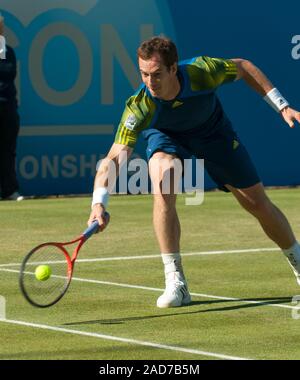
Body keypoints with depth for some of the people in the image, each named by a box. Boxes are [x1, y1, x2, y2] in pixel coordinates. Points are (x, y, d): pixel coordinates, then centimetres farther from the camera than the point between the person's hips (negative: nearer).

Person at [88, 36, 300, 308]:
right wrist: (99, 203, -60)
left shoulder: (202, 71, -36)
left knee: (258, 203, 4)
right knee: (162, 186, -34)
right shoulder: (139, 108, -39)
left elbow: (243, 67, -15)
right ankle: (176, 284, -26)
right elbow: (114, 159, -44)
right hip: (166, 135, -1)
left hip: (213, 130, 1)